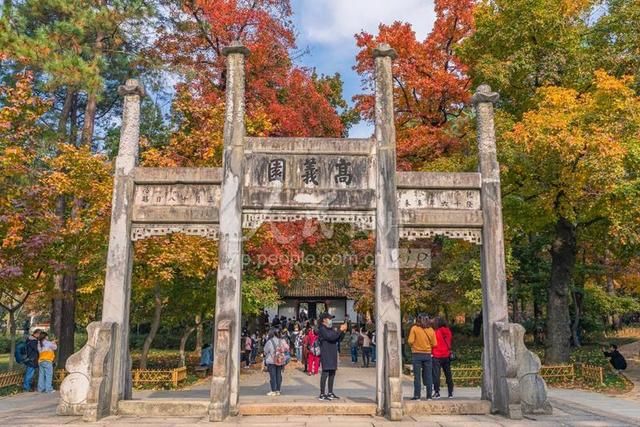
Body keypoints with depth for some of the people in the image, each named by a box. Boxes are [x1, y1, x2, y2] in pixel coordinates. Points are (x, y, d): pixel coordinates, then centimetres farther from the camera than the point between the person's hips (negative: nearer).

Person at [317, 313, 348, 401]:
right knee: (325, 373, -10)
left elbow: (338, 339, 18)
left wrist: (343, 331, 4)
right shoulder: (322, 329, -8)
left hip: (332, 354, 9)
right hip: (326, 355, -9)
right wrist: (340, 330, -16)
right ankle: (322, 394, -8)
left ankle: (330, 393, 20)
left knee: (332, 373, 12)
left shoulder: (330, 329, 20)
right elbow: (331, 337, -21)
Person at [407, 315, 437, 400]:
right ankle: (429, 395, 11)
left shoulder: (414, 328, -6)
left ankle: (417, 395, 1)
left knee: (417, 376, 2)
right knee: (428, 376, 9)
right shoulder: (431, 330, 2)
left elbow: (410, 341, -12)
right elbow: (434, 343, 2)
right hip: (427, 354, 2)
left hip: (417, 354, -2)